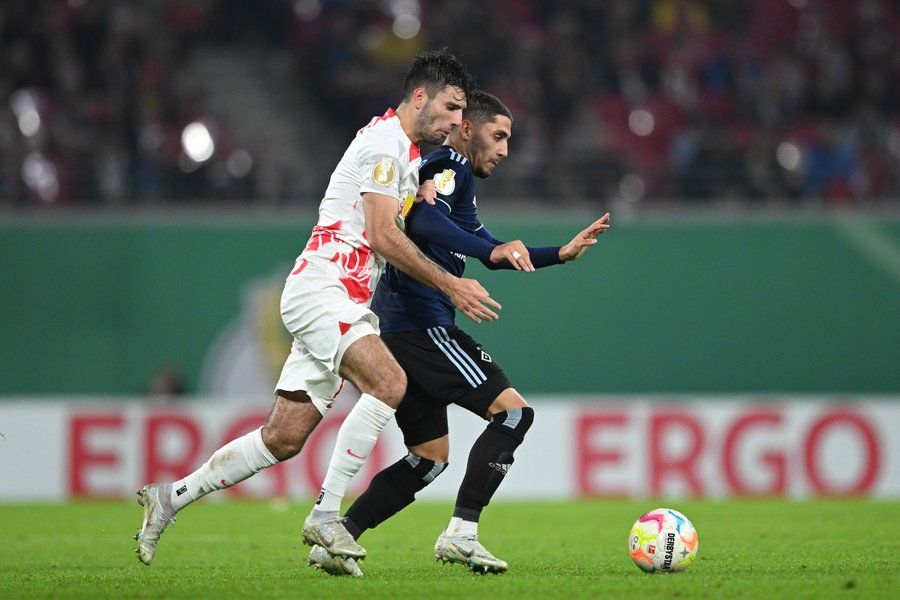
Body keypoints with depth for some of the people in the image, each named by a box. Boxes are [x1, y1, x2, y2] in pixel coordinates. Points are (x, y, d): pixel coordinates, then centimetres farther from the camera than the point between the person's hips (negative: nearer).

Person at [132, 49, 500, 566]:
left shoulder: (410, 150, 21)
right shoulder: (386, 141, -10)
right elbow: (383, 235, -15)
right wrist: (450, 286, -12)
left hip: (345, 304, 10)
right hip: (321, 288, -10)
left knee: (285, 438, 5)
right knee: (389, 382, -29)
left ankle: (170, 498, 16)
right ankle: (326, 515, -26)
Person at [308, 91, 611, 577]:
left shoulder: (453, 175, 28)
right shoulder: (450, 165, -3)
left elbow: (496, 254, 37)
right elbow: (423, 218, -25)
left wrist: (563, 253, 33)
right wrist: (491, 250, -32)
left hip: (395, 331, 10)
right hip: (421, 323, -10)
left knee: (430, 455, 13)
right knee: (513, 411, -11)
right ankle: (461, 534, -17)